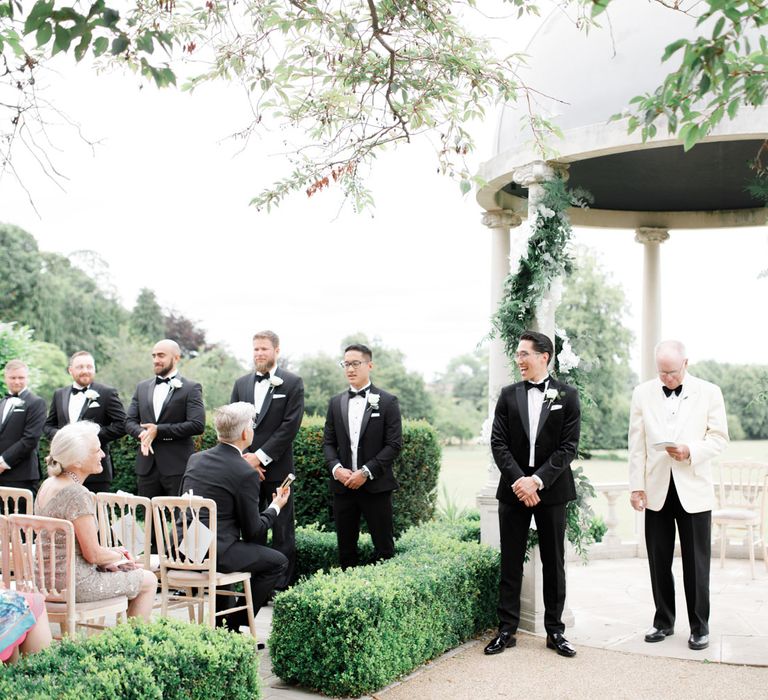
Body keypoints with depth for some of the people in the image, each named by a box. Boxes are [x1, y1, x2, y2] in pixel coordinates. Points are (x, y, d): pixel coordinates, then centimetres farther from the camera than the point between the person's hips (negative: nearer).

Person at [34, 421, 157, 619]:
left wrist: (111, 551, 10)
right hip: (74, 583, -9)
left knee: (138, 571, 24)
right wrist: (119, 556, 0)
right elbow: (93, 554, -20)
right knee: (148, 581, 7)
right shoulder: (78, 494, -23)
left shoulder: (48, 484, 6)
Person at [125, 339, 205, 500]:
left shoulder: (191, 388, -1)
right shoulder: (142, 387, 16)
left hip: (177, 466, -5)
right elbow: (130, 421, 13)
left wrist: (159, 430, -14)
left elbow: (198, 425, -12)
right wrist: (142, 433, -10)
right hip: (147, 466, 5)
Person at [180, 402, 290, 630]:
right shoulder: (246, 473, -14)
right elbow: (253, 531, -8)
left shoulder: (195, 459, 7)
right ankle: (235, 624, 10)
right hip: (214, 553, -7)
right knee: (278, 562, 8)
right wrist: (275, 508, 10)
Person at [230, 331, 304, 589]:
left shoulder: (292, 383, -1)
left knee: (282, 530, 0)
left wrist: (260, 457, -13)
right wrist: (244, 457, -5)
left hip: (277, 468, -4)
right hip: (245, 467, 4)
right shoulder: (241, 383, 13)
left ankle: (282, 585, 7)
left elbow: (291, 425, -9)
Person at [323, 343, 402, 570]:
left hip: (376, 485, -3)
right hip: (343, 485, 4)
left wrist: (366, 472, -14)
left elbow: (394, 444, -7)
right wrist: (336, 468, -9)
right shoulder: (336, 402, 11)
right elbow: (328, 442, 10)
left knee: (384, 548, 0)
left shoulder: (387, 402, -2)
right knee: (345, 548, 9)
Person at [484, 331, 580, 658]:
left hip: (551, 490, -2)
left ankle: (555, 631, 17)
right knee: (510, 562, 5)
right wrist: (519, 480, -13)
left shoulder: (567, 395, 0)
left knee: (553, 563, 7)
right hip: (513, 489, 2)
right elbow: (498, 443, 0)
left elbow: (568, 447, -6)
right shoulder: (509, 395, 6)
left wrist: (537, 480, -15)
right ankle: (506, 629, 13)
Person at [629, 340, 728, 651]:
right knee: (659, 561, 9)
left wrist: (691, 451, -17)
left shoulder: (709, 392, 1)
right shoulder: (643, 393, 5)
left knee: (696, 561, 3)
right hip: (656, 489, 2)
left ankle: (700, 626, 16)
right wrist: (636, 485, 0)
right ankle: (663, 621, 21)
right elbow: (636, 444, 4)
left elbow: (719, 437, 1)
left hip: (694, 489, -2)